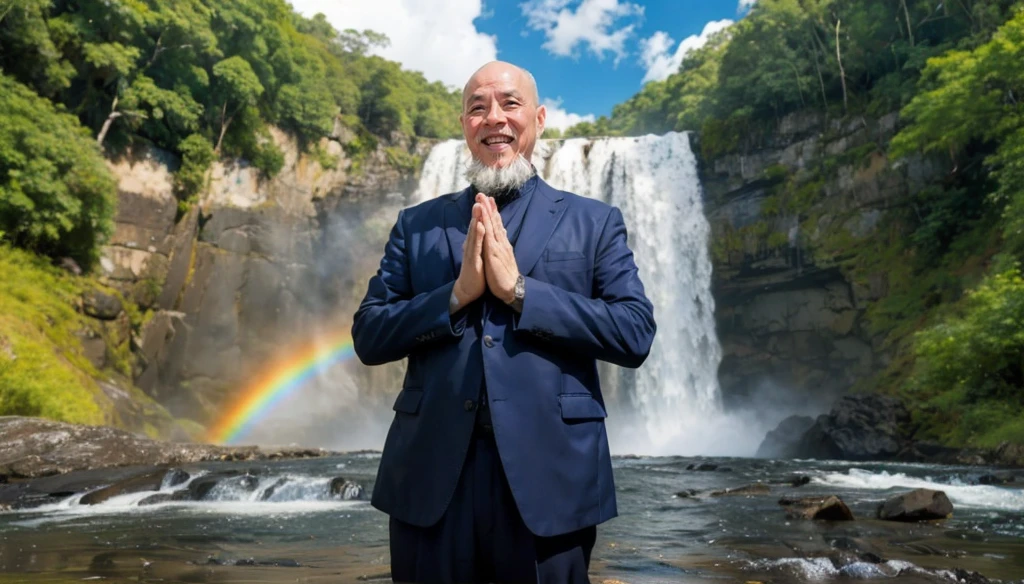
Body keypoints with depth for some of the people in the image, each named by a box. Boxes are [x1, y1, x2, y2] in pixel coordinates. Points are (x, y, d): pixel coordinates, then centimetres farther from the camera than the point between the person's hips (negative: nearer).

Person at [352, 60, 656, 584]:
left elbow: (636, 335, -6)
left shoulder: (594, 222, 4)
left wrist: (518, 289, -13)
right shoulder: (416, 224, 9)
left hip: (548, 474, -1)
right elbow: (368, 338, 3)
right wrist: (458, 293, -12)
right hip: (431, 474, 2)